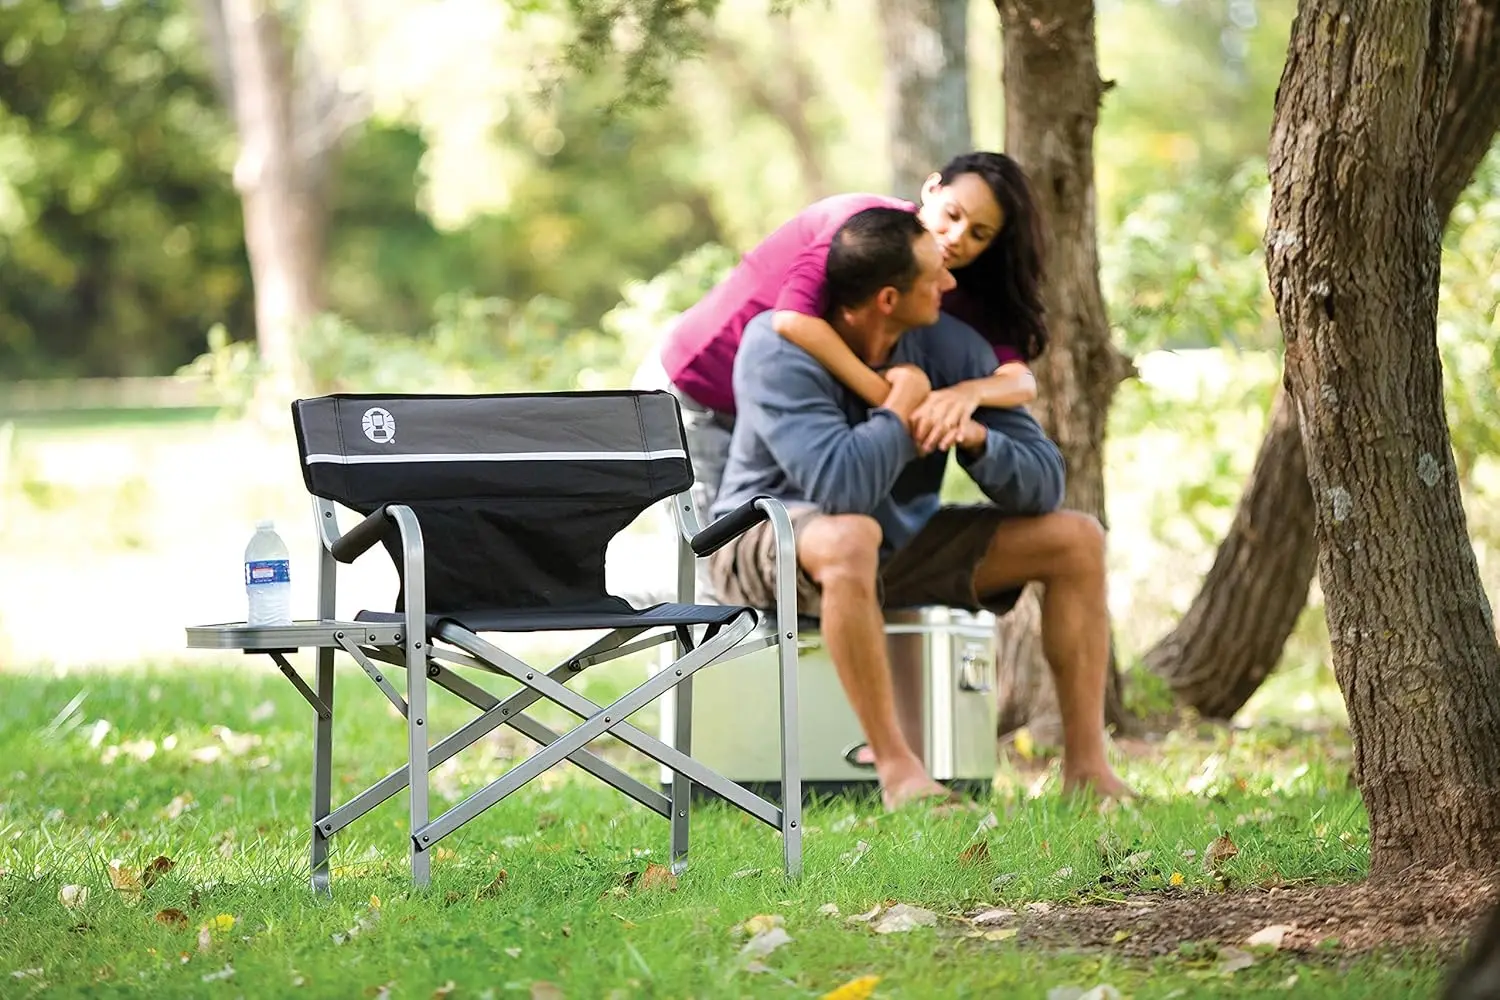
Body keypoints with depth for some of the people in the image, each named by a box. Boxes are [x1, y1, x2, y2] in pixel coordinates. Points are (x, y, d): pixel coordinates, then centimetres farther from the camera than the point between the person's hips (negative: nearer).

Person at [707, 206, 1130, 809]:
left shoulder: (949, 346, -8)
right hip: (765, 548, -6)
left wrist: (977, 438, -28)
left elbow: (1043, 484, -8)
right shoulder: (779, 347, -24)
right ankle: (896, 769, -36)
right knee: (850, 537, -42)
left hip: (901, 543, 6)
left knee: (1077, 539, -5)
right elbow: (841, 486, -36)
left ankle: (1085, 767, -5)